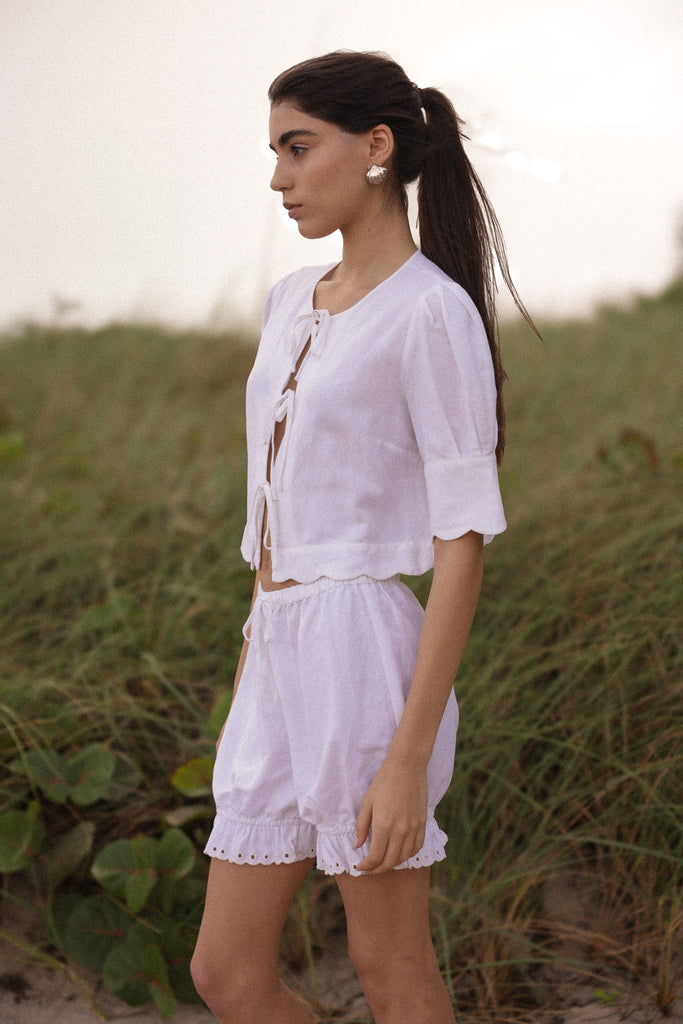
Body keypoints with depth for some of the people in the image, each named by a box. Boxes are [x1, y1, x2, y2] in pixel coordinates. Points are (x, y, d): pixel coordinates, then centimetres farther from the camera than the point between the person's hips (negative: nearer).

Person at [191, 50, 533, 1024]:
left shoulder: (434, 312, -10)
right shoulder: (293, 303, 15)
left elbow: (465, 535, -14)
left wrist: (409, 759, -18)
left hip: (365, 655, -8)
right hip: (280, 660, 8)